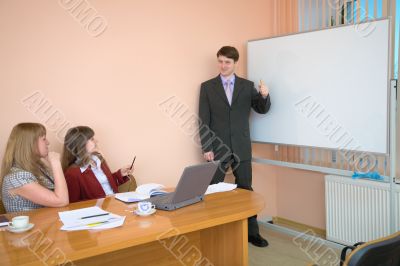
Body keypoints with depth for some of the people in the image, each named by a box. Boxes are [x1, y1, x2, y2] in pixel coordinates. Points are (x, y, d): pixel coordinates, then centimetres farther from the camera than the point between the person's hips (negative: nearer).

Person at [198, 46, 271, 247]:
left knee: (246, 190, 8)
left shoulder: (247, 85, 5)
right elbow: (203, 121, -2)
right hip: (217, 148, -1)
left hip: (241, 148, 1)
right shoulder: (207, 87, 1)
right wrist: (206, 148, -8)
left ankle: (252, 232, 20)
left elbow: (262, 110, 5)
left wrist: (264, 96, -16)